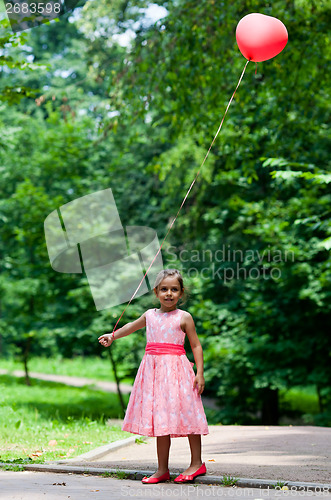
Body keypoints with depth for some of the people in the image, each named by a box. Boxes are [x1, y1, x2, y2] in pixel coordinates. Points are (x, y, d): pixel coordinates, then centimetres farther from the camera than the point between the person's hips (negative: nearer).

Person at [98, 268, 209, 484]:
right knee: (161, 419, 7)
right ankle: (162, 469, 12)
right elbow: (132, 326, 31)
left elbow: (196, 346, -3)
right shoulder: (150, 315, 11)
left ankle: (197, 463, 11)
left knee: (186, 416, -3)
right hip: (154, 370, 5)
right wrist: (113, 336, 31)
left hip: (176, 370, -4)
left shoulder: (184, 317, -2)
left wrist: (200, 373, -10)